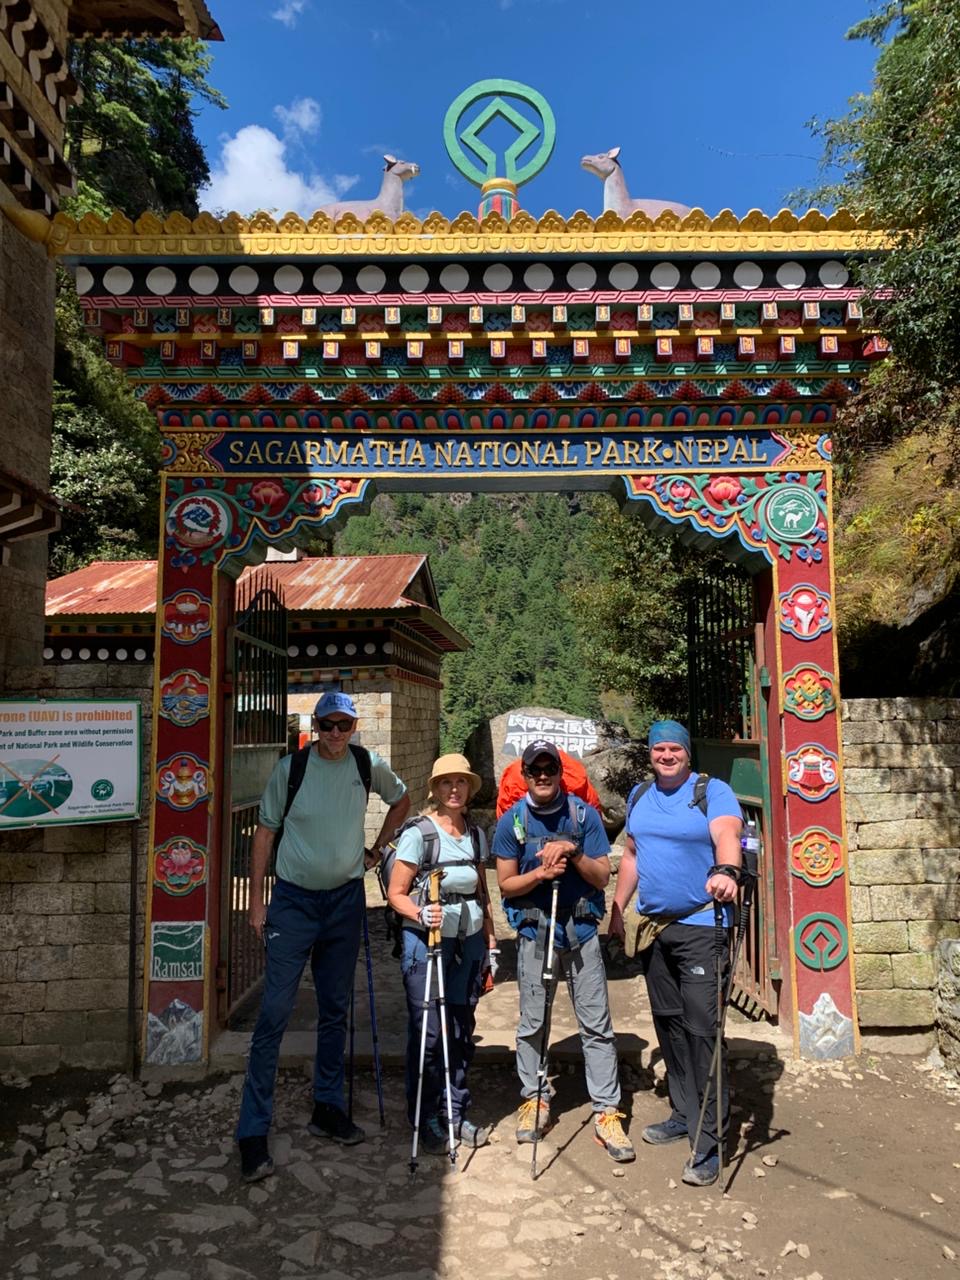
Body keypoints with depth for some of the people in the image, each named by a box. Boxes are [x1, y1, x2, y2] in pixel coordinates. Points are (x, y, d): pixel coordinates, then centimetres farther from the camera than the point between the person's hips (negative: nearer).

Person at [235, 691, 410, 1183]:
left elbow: (402, 801, 16)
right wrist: (256, 900, -4)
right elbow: (265, 831, -3)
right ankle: (253, 1131, 6)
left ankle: (327, 1109, 30)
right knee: (275, 1011, -5)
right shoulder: (290, 768, -10)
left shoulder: (369, 766, -3)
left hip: (345, 899, 3)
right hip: (293, 900, -3)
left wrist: (377, 848, 8)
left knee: (335, 1009, 14)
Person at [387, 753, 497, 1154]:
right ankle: (425, 1120, 18)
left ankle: (455, 1113, 26)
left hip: (469, 942, 5)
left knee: (461, 1031, 10)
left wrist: (490, 944, 15)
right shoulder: (419, 832, -9)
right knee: (429, 1033, 0)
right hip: (427, 941, -5)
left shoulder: (476, 835, 8)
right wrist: (421, 914, -26)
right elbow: (396, 894, -8)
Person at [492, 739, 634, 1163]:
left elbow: (602, 875, -2)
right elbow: (506, 885, 0)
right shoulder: (512, 822, -2)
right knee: (532, 1023, 9)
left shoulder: (584, 815, -2)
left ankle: (607, 1113, 9)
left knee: (597, 1024, 1)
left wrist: (574, 854, -19)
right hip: (534, 931, 0)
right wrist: (540, 873, -17)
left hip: (581, 929, 0)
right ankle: (534, 1100, 26)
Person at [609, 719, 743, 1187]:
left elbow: (727, 835, -27)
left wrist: (725, 871, -47)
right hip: (653, 926, 7)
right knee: (668, 1024, 15)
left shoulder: (713, 792, -8)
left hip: (701, 926, -6)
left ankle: (708, 1142, 1)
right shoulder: (640, 797, 10)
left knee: (700, 1029, -8)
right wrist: (617, 909, 17)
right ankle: (683, 1114, 30)